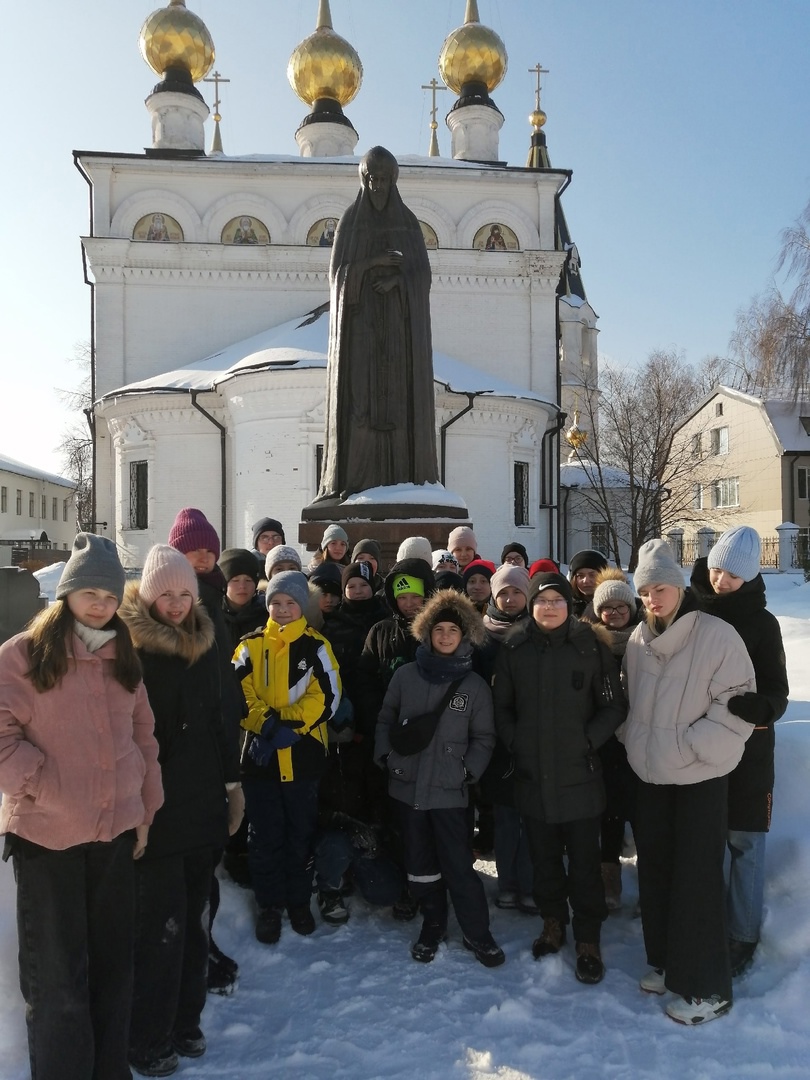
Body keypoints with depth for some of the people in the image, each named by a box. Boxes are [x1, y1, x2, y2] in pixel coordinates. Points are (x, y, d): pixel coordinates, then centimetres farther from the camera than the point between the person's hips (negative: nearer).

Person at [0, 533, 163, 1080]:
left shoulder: (123, 658, 7)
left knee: (113, 961, 16)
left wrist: (146, 809, 9)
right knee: (58, 973, 7)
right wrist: (45, 786, -16)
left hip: (116, 830, 5)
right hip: (45, 834, -4)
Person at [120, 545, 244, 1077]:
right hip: (155, 809, -5)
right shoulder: (130, 649, -10)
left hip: (204, 804, 6)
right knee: (161, 924, 1)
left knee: (194, 919, 15)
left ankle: (185, 1022, 31)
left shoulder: (204, 644, 8)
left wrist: (232, 781, 15)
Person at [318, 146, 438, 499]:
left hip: (399, 323, 1)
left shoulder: (409, 222, 11)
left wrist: (397, 280, -17)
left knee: (400, 397, -5)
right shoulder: (349, 222, 8)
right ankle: (353, 480, -9)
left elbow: (423, 273, 3)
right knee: (358, 395, -10)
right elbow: (337, 272, -1)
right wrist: (373, 262, -16)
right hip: (360, 319, -1)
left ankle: (402, 478, -2)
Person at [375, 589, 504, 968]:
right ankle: (432, 925, 33)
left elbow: (483, 737, 4)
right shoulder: (405, 676, 1)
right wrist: (386, 757, -1)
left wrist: (468, 771, -7)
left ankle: (477, 933, 16)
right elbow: (385, 720, 10)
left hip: (449, 791, -2)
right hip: (407, 785, 3)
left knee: (458, 865, -2)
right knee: (420, 862, 14)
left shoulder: (474, 685, -2)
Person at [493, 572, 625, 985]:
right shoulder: (513, 648, 0)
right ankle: (553, 922, 37)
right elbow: (501, 706, 7)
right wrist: (515, 743, -3)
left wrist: (587, 741, -11)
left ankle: (588, 939, 22)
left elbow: (613, 706, -3)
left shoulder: (590, 647, -7)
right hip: (531, 773, 3)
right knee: (543, 856, 17)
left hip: (578, 773, -2)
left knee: (584, 861, 6)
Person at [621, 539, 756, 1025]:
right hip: (651, 774, 6)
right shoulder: (639, 640, 3)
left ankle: (706, 987, 16)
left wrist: (690, 746, -18)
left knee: (697, 876, 1)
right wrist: (635, 740, 7)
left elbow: (737, 704, -15)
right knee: (655, 870, 14)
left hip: (701, 776, -6)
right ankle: (666, 961, 33)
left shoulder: (717, 635, -14)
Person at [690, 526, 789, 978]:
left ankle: (743, 936, 21)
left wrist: (750, 708, -31)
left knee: (744, 845, 5)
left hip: (745, 752, -2)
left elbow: (777, 695, -10)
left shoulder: (761, 623, -5)